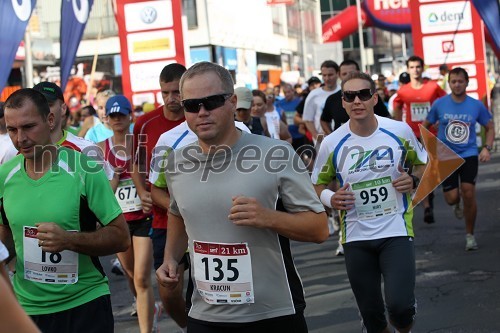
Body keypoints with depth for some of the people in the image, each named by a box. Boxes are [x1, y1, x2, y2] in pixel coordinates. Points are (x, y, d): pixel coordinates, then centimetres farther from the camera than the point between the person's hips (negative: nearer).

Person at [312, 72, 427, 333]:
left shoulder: (400, 131, -5)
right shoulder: (332, 144, -5)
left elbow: (422, 163, 12)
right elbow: (318, 184, 9)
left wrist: (413, 180, -9)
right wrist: (330, 198, -13)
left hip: (396, 230, -1)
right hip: (355, 236, 2)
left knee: (399, 305, -18)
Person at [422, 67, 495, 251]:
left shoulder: (476, 105, -2)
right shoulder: (439, 104, -3)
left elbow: (490, 127, 11)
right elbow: (426, 125, 9)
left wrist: (487, 148, -4)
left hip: (469, 155, 0)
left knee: (468, 193, -12)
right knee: (451, 198, -5)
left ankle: (470, 235, 7)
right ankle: (457, 204, 37)